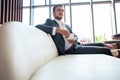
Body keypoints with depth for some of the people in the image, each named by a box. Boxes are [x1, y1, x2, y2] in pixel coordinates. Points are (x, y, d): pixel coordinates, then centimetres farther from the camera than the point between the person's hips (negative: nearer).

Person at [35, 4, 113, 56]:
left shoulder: (67, 26, 24)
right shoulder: (50, 22, 3)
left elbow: (75, 36, 18)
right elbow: (37, 26, -17)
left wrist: (73, 39, -10)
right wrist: (58, 30, -25)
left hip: (76, 45, 8)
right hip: (70, 50, -8)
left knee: (101, 45, 10)